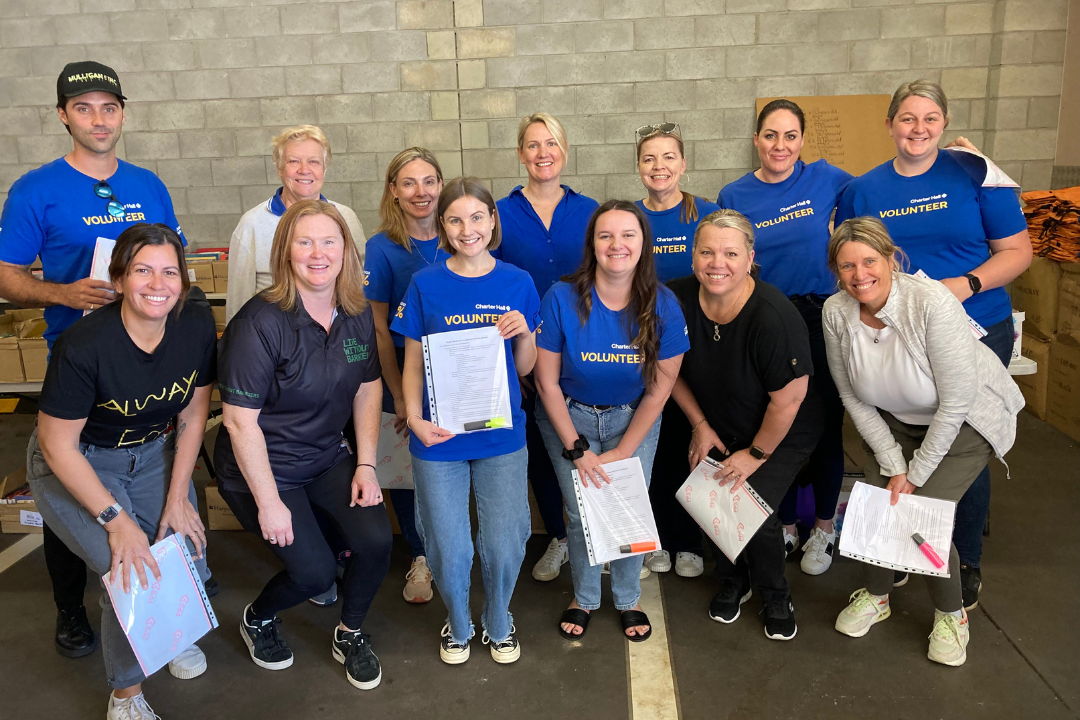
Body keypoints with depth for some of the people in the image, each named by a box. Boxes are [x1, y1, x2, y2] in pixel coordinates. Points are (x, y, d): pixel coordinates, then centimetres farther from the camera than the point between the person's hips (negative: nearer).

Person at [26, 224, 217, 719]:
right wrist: (116, 520, -23)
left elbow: (193, 412, -3)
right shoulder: (83, 345, -29)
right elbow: (58, 446, -20)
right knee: (131, 573, -19)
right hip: (75, 464, -4)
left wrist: (177, 497, -5)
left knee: (188, 550, -11)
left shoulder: (197, 326, -15)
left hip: (153, 451, 4)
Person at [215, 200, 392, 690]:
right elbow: (240, 420, -21)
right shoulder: (260, 322, -22)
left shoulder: (357, 314, -3)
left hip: (328, 460, 5)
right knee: (315, 572, -12)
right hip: (264, 467, -5)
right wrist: (268, 503, -19)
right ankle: (257, 618, 25)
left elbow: (368, 390, 6)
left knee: (376, 541, -14)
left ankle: (349, 635, 17)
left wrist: (365, 465, -2)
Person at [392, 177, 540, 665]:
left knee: (504, 544, 8)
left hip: (502, 436, 1)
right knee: (448, 549, 9)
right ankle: (458, 625, 39)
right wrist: (414, 418, -15)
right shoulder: (426, 285, -3)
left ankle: (499, 625, 37)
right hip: (439, 438, -1)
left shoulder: (517, 283, 0)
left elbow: (525, 368, 5)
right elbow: (413, 364, 0)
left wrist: (525, 334, -15)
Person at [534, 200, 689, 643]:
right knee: (582, 513, -1)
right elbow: (547, 382, -12)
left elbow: (659, 389, -8)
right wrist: (577, 449, -11)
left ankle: (628, 600, 25)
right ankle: (584, 598, 27)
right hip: (569, 416, -1)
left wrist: (621, 452, -9)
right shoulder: (562, 299, -20)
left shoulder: (663, 306, -16)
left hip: (633, 419, 1)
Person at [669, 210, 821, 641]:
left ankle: (775, 597, 16)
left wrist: (756, 455, -12)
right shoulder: (677, 300, -17)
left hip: (783, 436, -4)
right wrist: (700, 425, 1)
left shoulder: (773, 317, -32)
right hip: (719, 431, 4)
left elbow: (788, 400, -22)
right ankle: (732, 583, 28)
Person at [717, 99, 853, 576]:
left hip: (822, 317, 0)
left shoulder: (824, 178, 0)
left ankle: (823, 528, 27)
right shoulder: (734, 196, 2)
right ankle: (784, 526, 27)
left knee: (824, 424, 7)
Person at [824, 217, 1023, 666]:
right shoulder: (836, 312, -18)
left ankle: (951, 615, 16)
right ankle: (875, 595, 24)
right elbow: (854, 398, -7)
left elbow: (955, 403, -26)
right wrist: (892, 466, -12)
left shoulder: (933, 303, -32)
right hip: (894, 419, 4)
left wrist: (915, 474, -18)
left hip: (967, 421, -4)